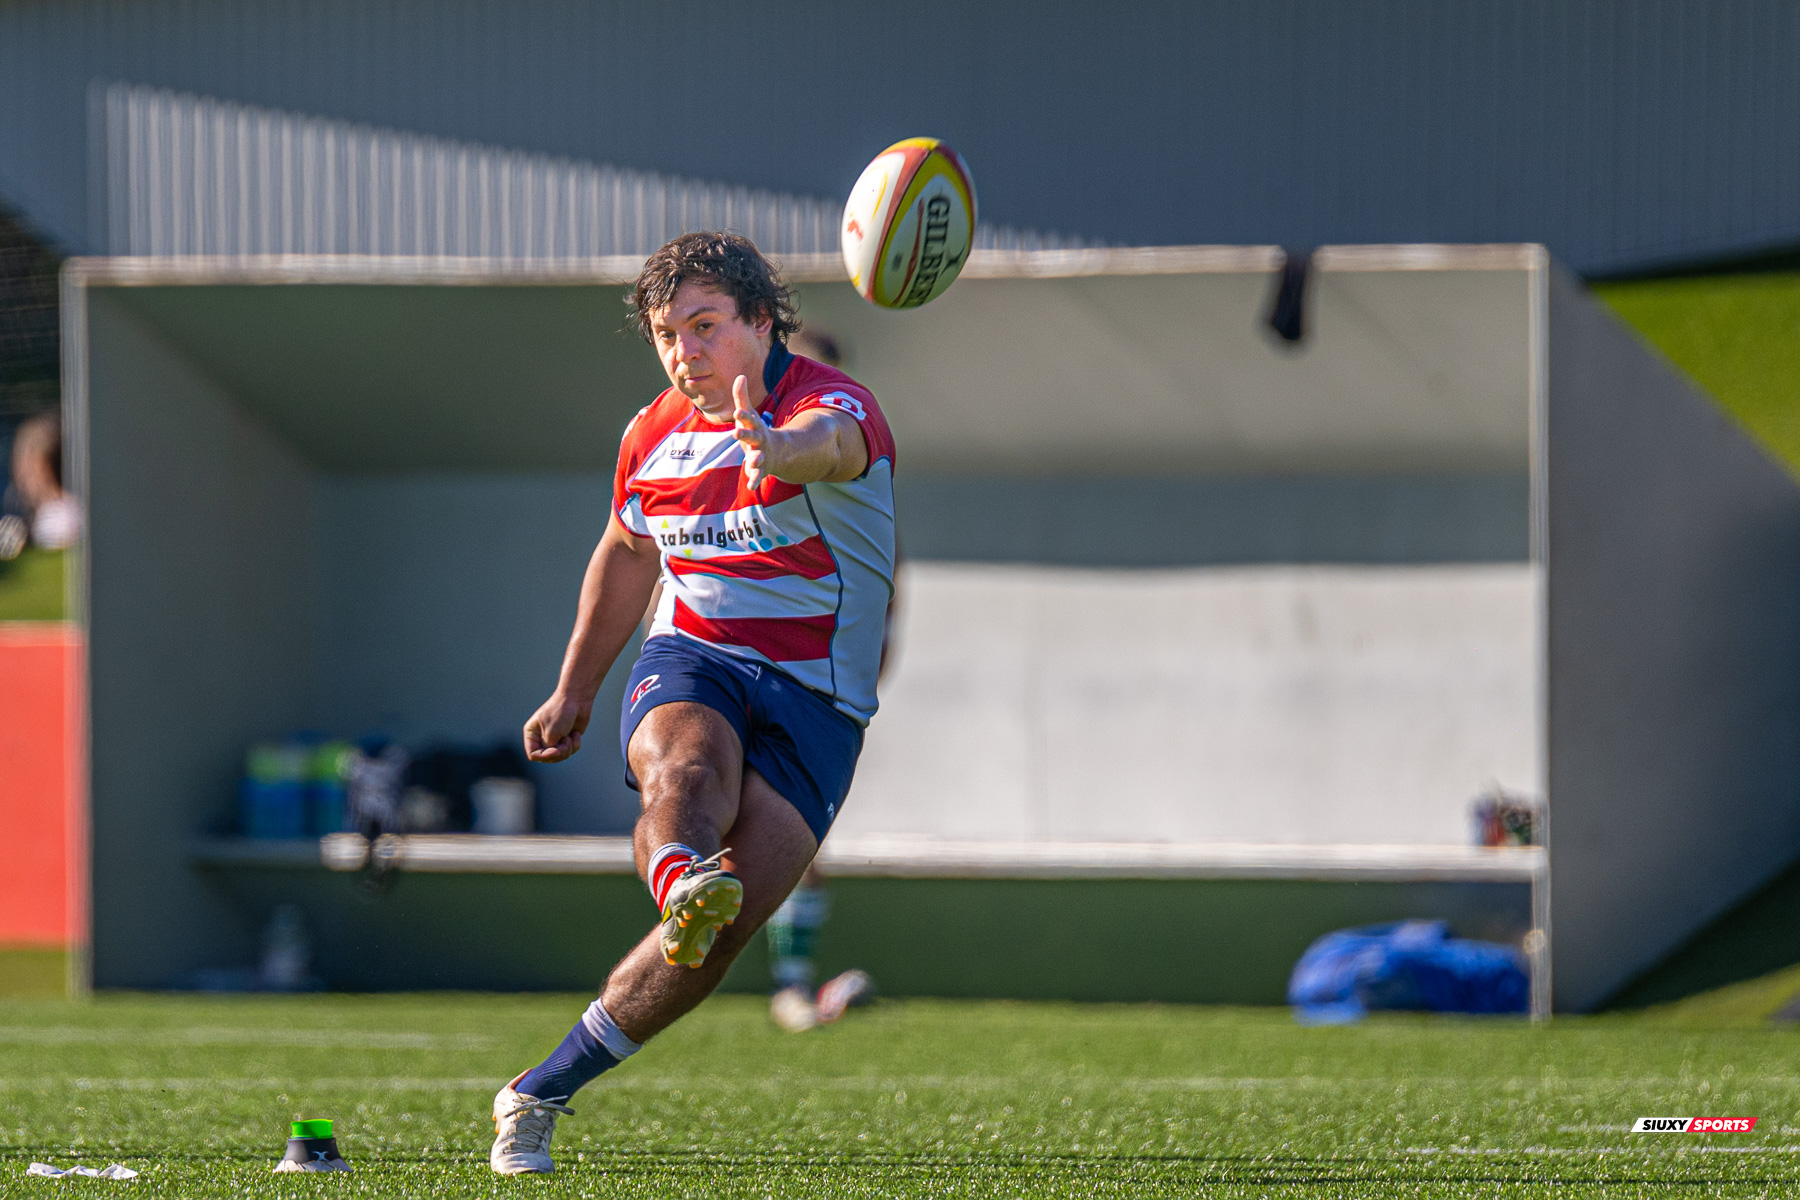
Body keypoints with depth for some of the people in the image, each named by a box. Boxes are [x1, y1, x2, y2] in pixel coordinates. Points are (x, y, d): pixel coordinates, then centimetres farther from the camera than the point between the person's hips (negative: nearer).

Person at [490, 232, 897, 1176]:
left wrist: (778, 446, -63)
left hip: (814, 700, -3)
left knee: (716, 933, -16)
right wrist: (574, 691, 32)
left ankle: (540, 1095, -4)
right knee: (687, 766, -36)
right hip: (689, 669, 3)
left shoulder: (835, 404, -11)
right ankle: (681, 884, -71)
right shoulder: (653, 434, 9)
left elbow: (827, 444, -38)